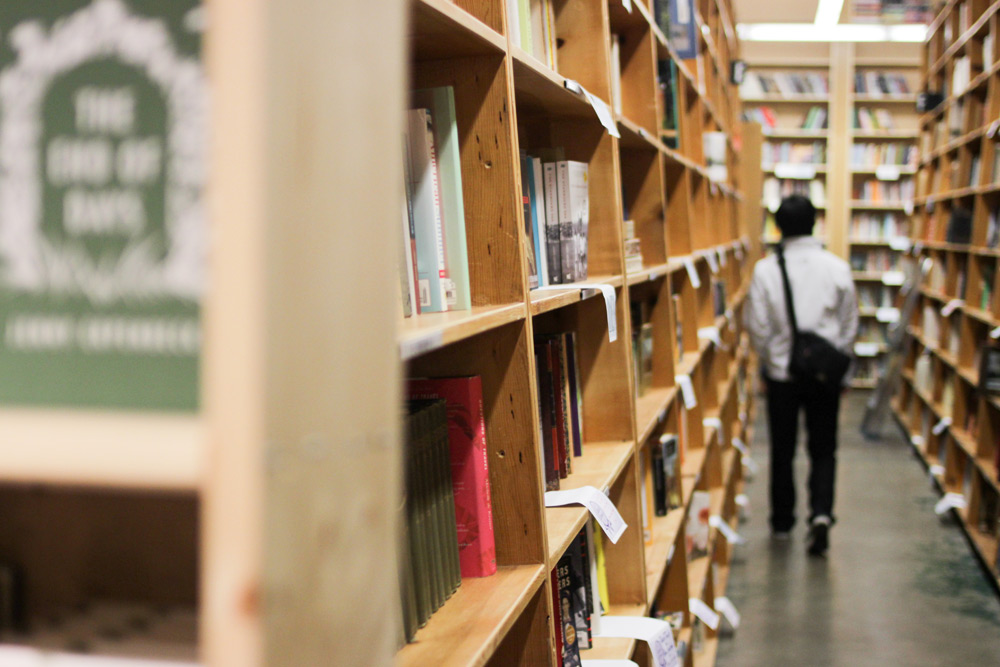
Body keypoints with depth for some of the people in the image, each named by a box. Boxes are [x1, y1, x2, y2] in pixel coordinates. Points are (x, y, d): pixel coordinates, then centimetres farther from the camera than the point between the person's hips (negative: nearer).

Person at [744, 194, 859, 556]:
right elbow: (850, 326, 1)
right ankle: (821, 512, -8)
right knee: (823, 450, 11)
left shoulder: (765, 269, -11)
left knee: (782, 451, 14)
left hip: (781, 373, 0)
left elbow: (757, 327, -7)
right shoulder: (837, 268, -6)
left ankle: (782, 522, 24)